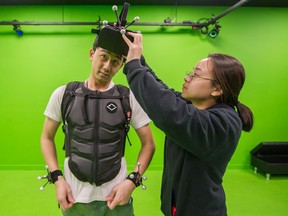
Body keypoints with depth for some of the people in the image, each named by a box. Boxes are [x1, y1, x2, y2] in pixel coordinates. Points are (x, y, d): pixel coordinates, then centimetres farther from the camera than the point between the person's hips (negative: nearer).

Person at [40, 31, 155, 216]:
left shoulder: (130, 98, -7)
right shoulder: (63, 94, -3)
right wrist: (57, 178, -5)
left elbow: (149, 143, -1)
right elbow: (47, 138, 7)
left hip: (115, 197, 0)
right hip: (74, 197, 1)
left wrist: (133, 180, -13)